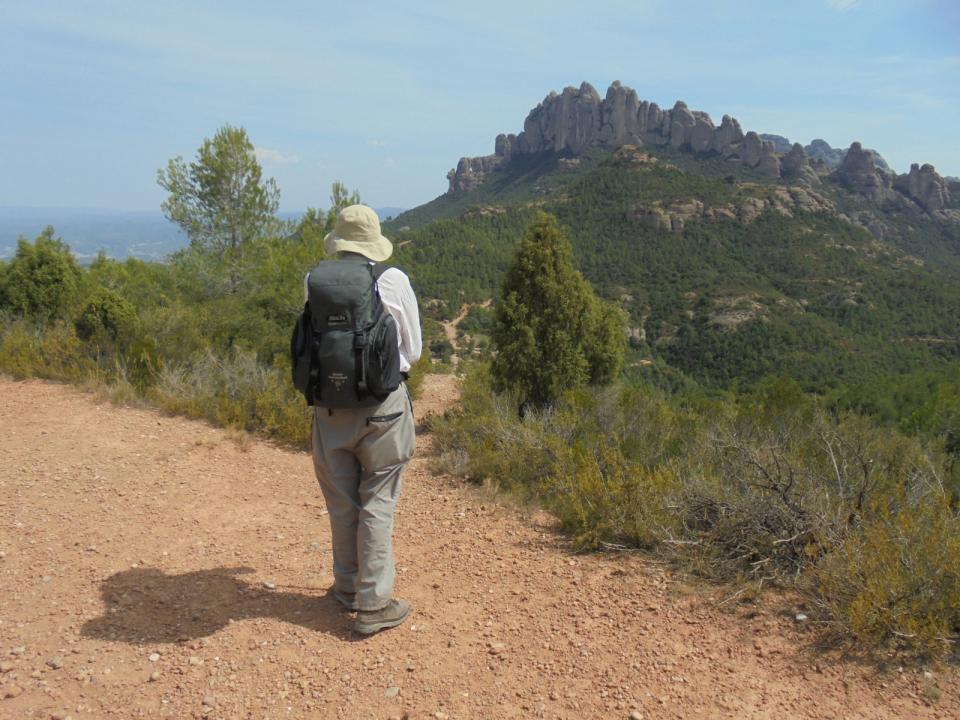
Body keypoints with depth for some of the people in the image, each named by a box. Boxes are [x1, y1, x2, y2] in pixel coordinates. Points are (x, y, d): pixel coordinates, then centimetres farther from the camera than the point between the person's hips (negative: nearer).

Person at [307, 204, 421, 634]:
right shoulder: (393, 281, -9)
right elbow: (412, 351, 1)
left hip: (330, 403, 3)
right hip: (383, 404, -2)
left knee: (341, 501, 16)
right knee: (377, 503, 7)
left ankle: (348, 586, 33)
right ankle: (373, 603, 12)